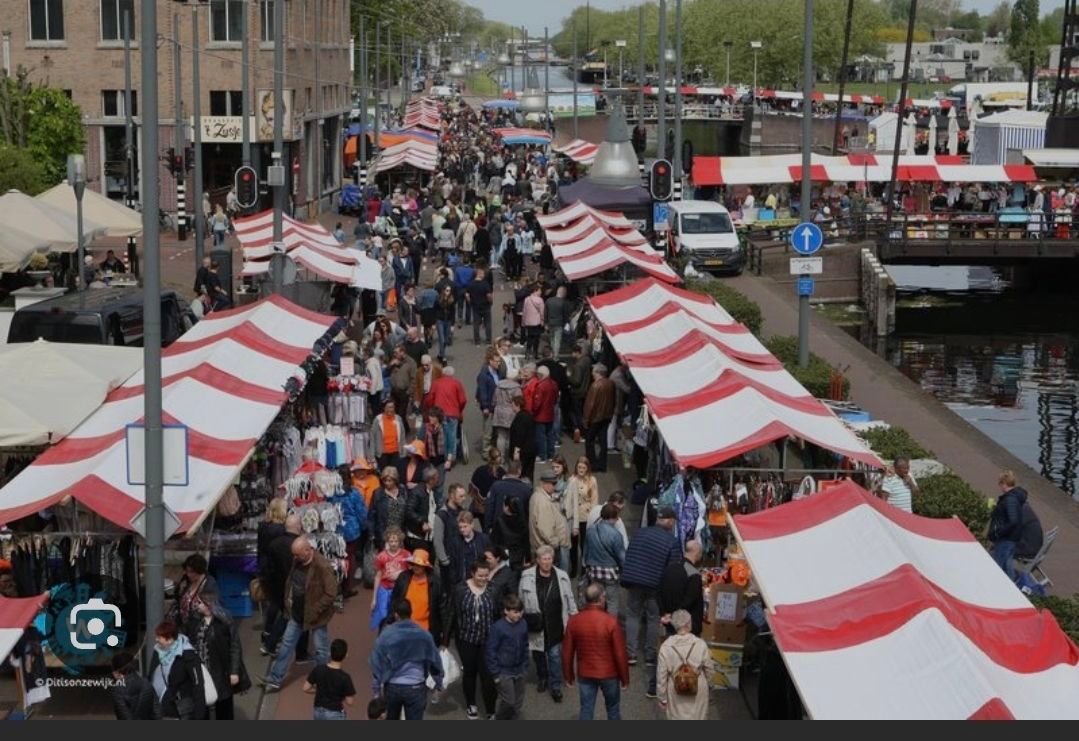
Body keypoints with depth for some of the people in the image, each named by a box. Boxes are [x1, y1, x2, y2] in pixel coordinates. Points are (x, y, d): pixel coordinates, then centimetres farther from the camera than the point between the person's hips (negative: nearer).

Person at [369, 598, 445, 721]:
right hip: (416, 687, -1)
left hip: (392, 687, 1)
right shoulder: (423, 635, -7)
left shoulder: (386, 635, -10)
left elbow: (377, 664, -6)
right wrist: (439, 684, 18)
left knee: (391, 720, 23)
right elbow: (435, 662, 3)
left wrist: (376, 689, 4)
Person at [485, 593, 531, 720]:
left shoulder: (523, 625, -1)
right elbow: (489, 651, -14)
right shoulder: (498, 628, -18)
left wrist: (525, 666, 10)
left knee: (518, 703, 11)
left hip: (519, 672, 6)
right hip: (504, 672, -6)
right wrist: (495, 673, -13)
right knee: (508, 702, -8)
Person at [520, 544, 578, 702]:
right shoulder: (527, 576, -8)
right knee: (538, 653, 17)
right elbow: (521, 600, 2)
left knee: (555, 654, 1)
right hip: (536, 624, 1)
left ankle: (555, 686, 15)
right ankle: (542, 678, 43)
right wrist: (522, 617, 4)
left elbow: (569, 600, 5)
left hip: (555, 625, -1)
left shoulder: (561, 576, -5)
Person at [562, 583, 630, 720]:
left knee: (586, 710, 10)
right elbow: (620, 653, -15)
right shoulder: (611, 621, -20)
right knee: (613, 709, 18)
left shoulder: (574, 621, -9)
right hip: (609, 674, -2)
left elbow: (567, 653, -1)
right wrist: (625, 678, -2)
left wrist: (568, 676, 12)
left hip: (585, 674, 2)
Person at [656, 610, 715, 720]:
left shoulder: (666, 647, -18)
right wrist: (708, 683, 17)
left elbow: (661, 676, -11)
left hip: (676, 693, 0)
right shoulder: (700, 644, -17)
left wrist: (662, 698, 2)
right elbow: (709, 669, -4)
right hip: (698, 692, 0)